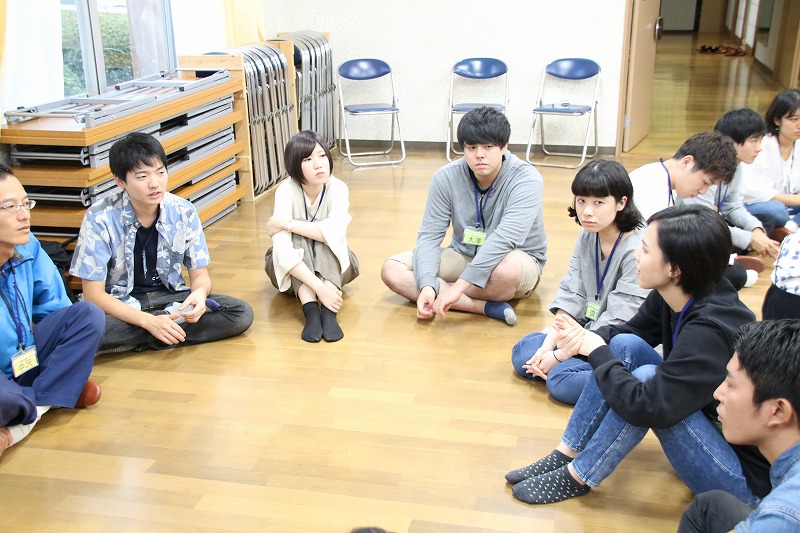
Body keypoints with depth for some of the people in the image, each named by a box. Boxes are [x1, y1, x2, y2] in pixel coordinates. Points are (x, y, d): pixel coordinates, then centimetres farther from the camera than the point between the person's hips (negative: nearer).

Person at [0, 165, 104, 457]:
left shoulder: (27, 249, -9)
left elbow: (56, 308, 3)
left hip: (25, 362, 7)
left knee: (88, 315, -10)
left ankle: (25, 416, -17)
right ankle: (42, 403, -4)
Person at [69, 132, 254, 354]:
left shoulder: (184, 213, -9)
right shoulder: (100, 219, -17)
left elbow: (200, 275, -1)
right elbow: (93, 294, -16)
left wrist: (200, 292, -27)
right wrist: (148, 321, -29)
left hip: (170, 297, 3)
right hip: (121, 305, -3)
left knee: (241, 313, -17)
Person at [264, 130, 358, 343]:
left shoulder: (338, 188, -20)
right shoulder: (286, 191, -24)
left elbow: (334, 232, -39)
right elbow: (283, 249, -37)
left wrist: (287, 223, -33)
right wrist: (319, 287, -47)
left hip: (332, 265, 1)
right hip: (292, 270, -1)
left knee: (327, 235, -30)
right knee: (297, 236, -30)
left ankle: (329, 311, -44)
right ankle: (310, 309, -44)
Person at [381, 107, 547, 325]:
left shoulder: (525, 178, -22)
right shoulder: (446, 177, -11)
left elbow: (505, 238, -35)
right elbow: (429, 235, -12)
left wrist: (459, 285, -42)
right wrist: (427, 285, -30)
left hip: (518, 258, -4)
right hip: (464, 256, 5)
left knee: (509, 267, -42)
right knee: (392, 269, -16)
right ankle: (485, 307, -27)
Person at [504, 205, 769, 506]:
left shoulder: (710, 330, -31)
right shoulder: (668, 297, -8)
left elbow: (646, 407, -35)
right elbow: (631, 331, 11)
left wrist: (598, 353, -20)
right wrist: (585, 338, -8)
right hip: (702, 418, 8)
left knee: (646, 377, -27)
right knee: (625, 346, -7)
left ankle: (575, 479, -8)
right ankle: (564, 457, -2)